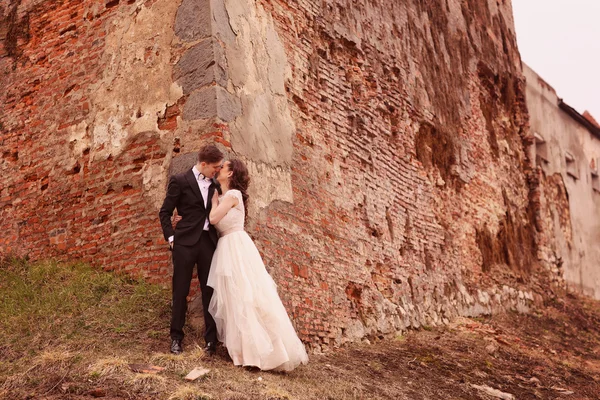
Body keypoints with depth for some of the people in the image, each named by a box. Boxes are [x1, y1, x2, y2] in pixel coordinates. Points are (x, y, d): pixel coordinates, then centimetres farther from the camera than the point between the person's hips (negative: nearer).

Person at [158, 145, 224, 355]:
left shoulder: (214, 185, 12)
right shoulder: (180, 181, -1)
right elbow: (165, 212, 1)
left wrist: (219, 238, 7)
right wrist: (171, 237, -6)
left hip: (209, 241, 4)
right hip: (185, 242, -4)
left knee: (210, 290, 4)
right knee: (180, 291, 4)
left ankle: (212, 338, 11)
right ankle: (176, 337, 15)